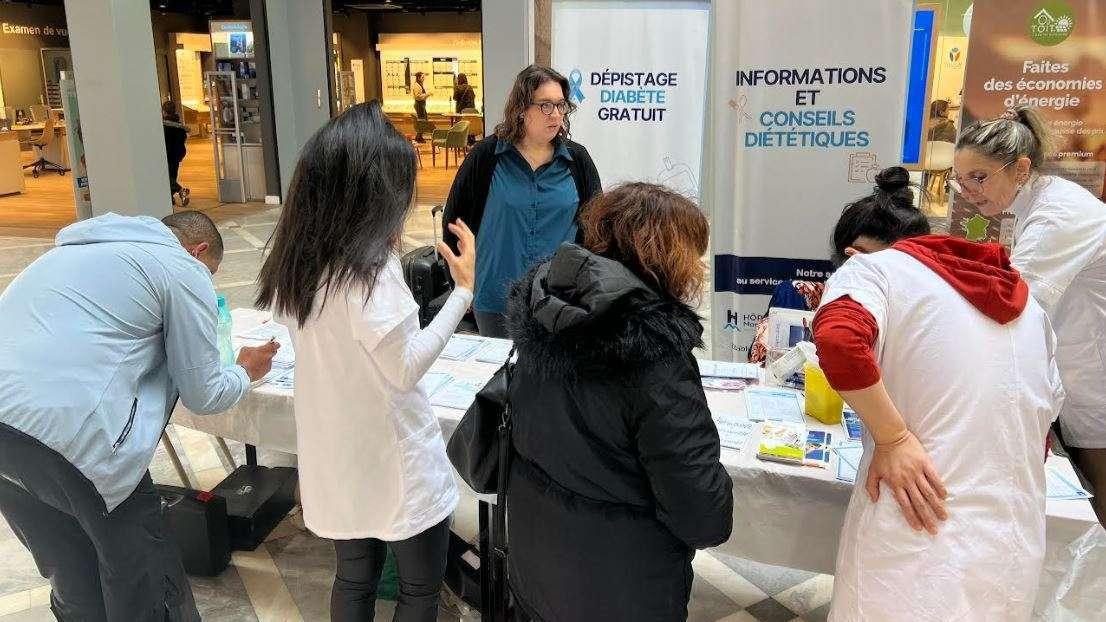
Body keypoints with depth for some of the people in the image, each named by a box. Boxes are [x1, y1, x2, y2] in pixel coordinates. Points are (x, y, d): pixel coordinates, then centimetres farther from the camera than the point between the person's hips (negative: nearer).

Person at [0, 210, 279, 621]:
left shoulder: (83, 247, 26)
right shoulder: (186, 272, 3)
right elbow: (203, 397, 6)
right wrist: (246, 372, 26)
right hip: (69, 431, -8)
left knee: (73, 583, 24)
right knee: (144, 585, 11)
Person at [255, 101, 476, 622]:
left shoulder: (301, 262, 1)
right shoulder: (370, 270, -24)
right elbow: (405, 369, -20)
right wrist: (465, 289, -18)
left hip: (336, 457, 8)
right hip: (393, 463, -7)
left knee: (354, 579, 22)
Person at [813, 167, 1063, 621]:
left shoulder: (871, 267, -4)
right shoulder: (1023, 299, 17)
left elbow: (838, 340, -27)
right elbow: (1045, 413, 24)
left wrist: (892, 439, -17)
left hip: (915, 543, -6)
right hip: (1018, 550, 6)